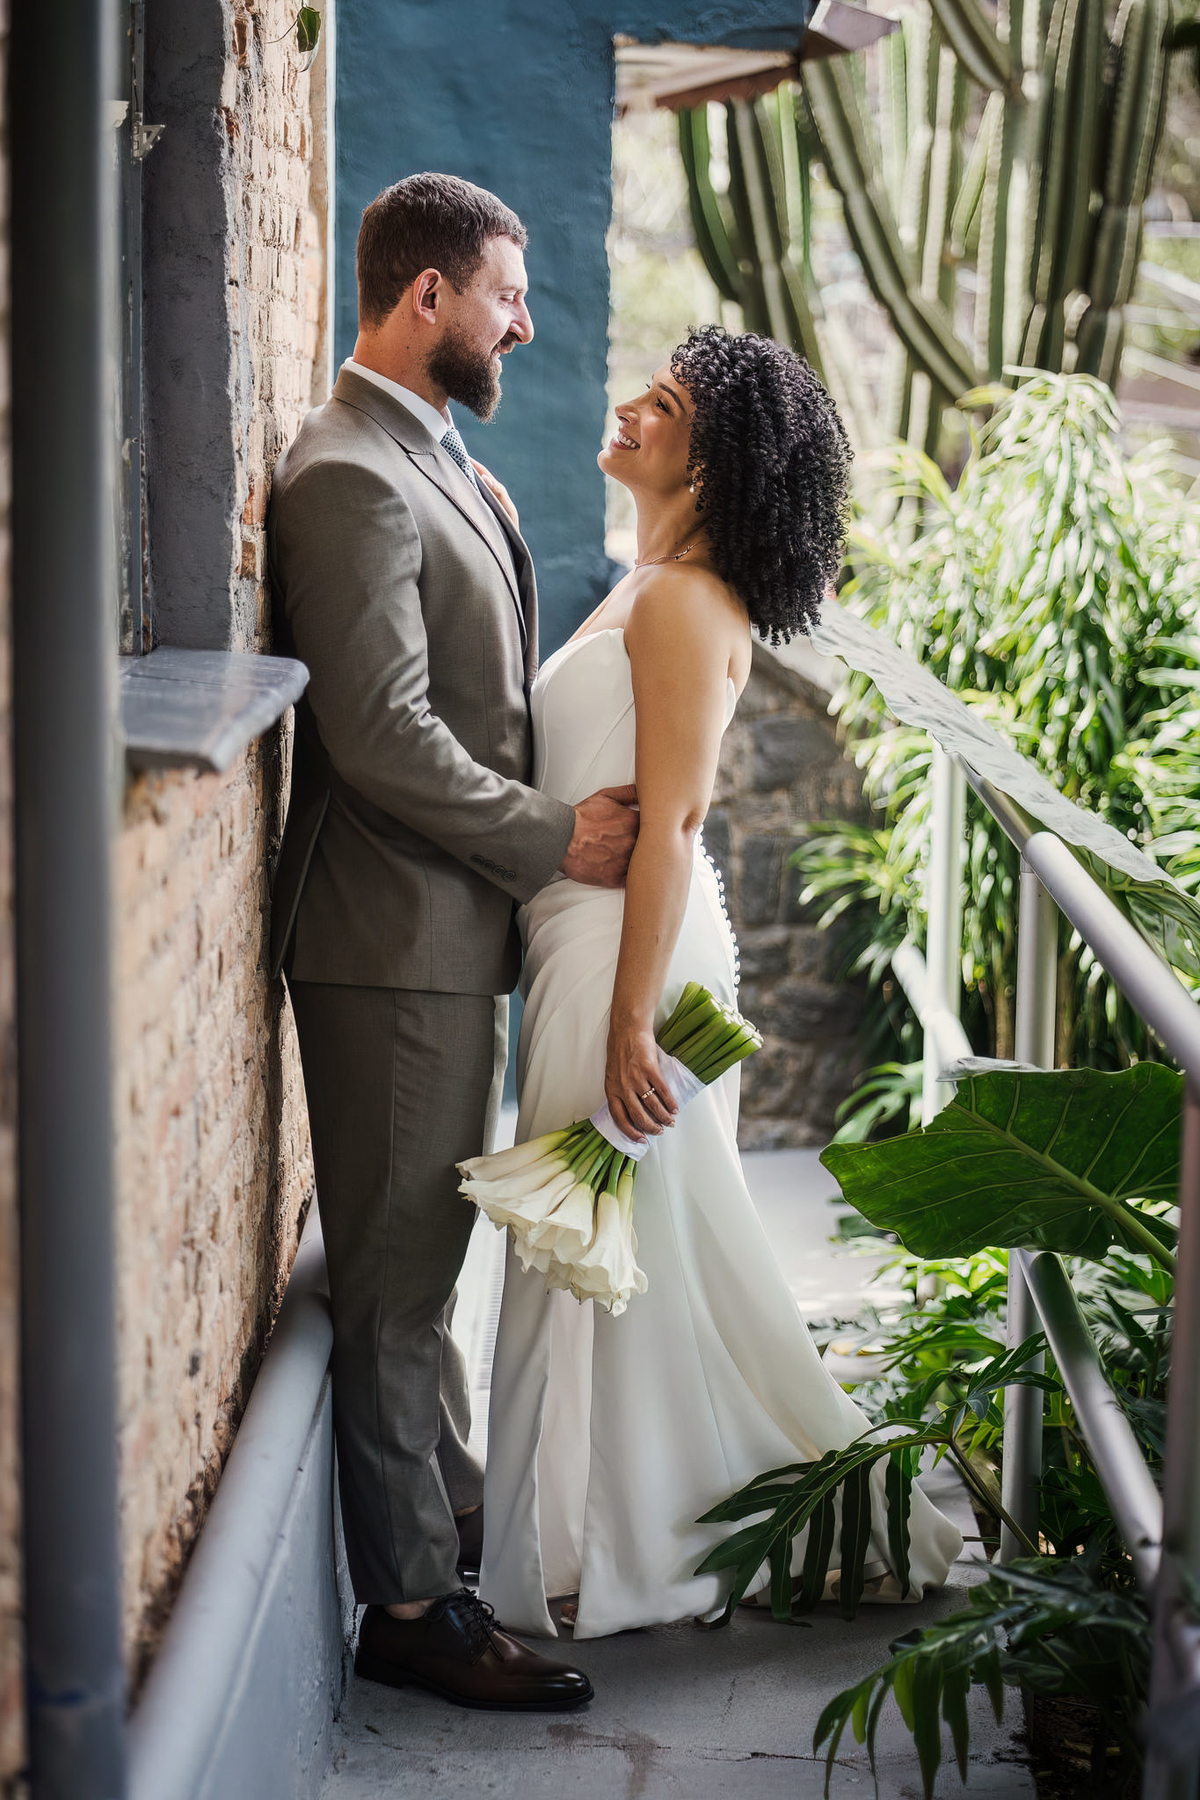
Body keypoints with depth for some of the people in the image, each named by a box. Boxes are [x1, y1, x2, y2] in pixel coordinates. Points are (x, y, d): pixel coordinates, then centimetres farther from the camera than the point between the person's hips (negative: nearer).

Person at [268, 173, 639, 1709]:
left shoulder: (438, 466, 15)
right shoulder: (350, 479, -18)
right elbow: (381, 737, -24)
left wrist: (554, 823, 7)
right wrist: (556, 840, -16)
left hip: (454, 928, 10)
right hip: (392, 943, -10)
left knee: (426, 1254, 21)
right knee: (397, 1271, -1)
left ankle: (447, 1510, 35)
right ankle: (408, 1604, 8)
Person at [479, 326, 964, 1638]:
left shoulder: (683, 604, -16)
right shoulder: (649, 588, 14)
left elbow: (670, 819, -20)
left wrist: (630, 1021, -22)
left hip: (630, 950, -10)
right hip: (587, 941, 10)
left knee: (633, 1246, 0)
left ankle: (628, 1558, 12)